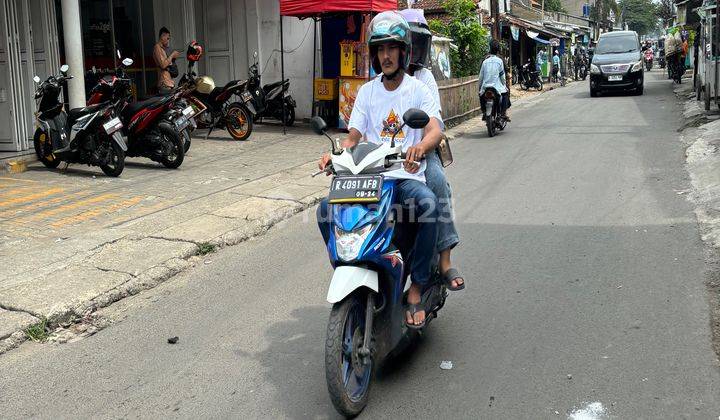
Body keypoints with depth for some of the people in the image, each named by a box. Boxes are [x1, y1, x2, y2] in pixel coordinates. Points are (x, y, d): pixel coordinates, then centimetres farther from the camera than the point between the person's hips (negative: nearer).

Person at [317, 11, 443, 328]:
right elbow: (353, 137, 9)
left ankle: (417, 288, -23)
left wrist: (420, 146, -37)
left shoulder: (418, 89, 3)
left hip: (407, 177, -3)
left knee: (428, 205, -36)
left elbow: (435, 130, -12)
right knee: (325, 209, -21)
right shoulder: (367, 92, 14)